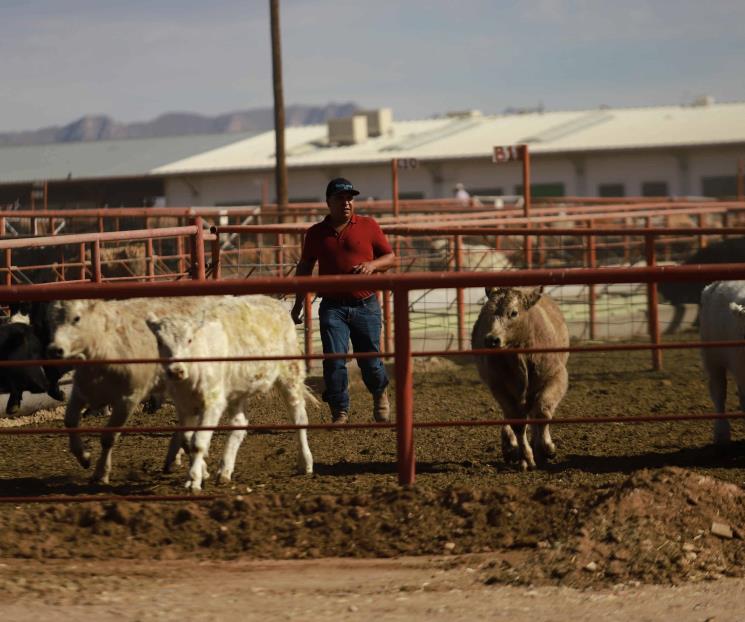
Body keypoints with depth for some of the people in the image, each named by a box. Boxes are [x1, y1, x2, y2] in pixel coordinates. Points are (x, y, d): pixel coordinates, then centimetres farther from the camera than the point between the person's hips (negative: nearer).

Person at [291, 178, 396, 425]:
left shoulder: (368, 226, 3)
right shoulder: (316, 233, 7)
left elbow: (391, 257, 9)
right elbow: (304, 268, 17)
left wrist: (372, 265, -13)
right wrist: (298, 305, 17)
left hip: (365, 305, 0)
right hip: (333, 307, 1)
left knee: (370, 361, 4)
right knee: (334, 360, -10)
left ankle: (380, 394, 34)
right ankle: (340, 412, -1)